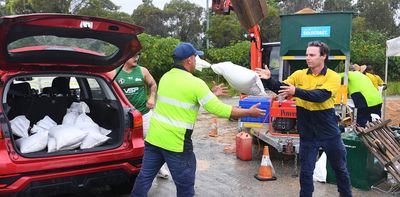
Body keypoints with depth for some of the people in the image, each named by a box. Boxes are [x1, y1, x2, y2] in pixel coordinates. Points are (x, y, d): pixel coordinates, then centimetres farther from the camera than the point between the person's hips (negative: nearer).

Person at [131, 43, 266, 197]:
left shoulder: (165, 77, 8)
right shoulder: (195, 83, -15)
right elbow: (219, 110, -14)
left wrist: (211, 94, 24)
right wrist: (250, 112, -4)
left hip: (153, 137, 7)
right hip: (175, 142, -7)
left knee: (145, 175, 18)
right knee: (185, 184, 10)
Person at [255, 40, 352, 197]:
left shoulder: (333, 77, -11)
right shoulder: (299, 75, -2)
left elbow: (320, 95, -28)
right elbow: (280, 88, -10)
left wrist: (296, 92, -40)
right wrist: (268, 80, -29)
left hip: (329, 132, -1)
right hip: (307, 133, 1)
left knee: (339, 168, 19)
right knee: (306, 171, 11)